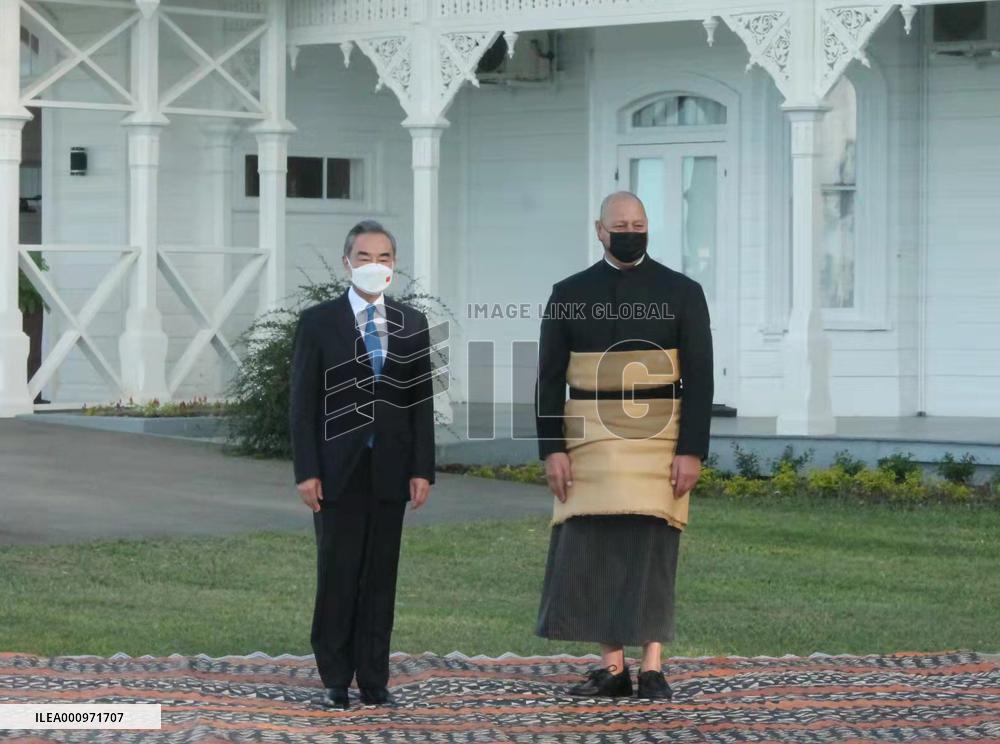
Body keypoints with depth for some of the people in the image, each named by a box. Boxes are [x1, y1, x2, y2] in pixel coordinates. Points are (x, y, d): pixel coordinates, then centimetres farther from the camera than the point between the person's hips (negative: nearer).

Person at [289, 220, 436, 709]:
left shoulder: (412, 325, 8)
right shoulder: (318, 322, 1)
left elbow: (422, 403, 8)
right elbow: (303, 404, -1)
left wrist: (422, 469, 0)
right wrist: (306, 472, -8)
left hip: (390, 470, 2)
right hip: (338, 470, -2)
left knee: (380, 577, 5)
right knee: (337, 576, 1)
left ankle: (374, 679, 9)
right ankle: (336, 679, 8)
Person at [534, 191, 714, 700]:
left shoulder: (682, 293, 1)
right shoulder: (569, 294, 6)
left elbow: (699, 379, -2)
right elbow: (549, 378, 4)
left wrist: (692, 451, -10)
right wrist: (551, 449, -5)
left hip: (659, 440, -2)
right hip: (590, 439, 2)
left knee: (650, 550, -4)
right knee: (592, 551, 1)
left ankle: (652, 671, 0)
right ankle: (612, 669, 8)